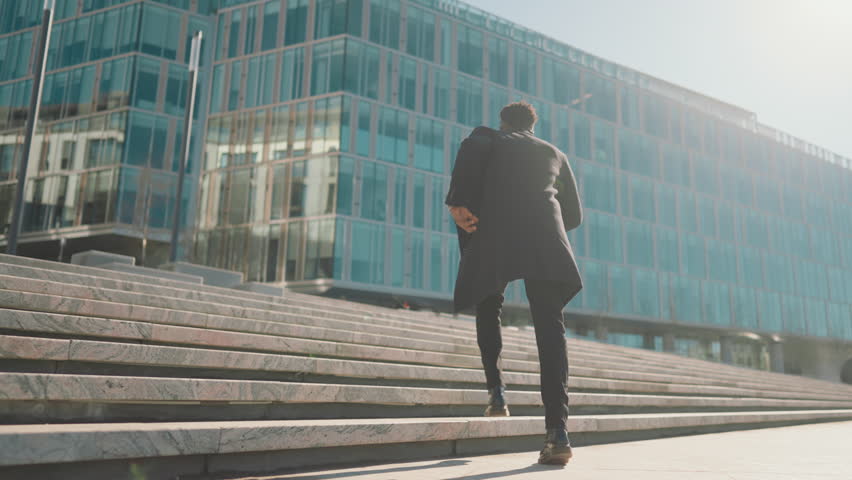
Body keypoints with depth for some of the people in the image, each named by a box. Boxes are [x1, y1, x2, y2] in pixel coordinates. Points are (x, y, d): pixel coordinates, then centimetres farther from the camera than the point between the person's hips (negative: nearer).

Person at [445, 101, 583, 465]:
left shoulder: (490, 139, 23)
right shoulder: (554, 153, 31)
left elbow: (471, 146, -5)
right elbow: (574, 214, 27)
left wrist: (456, 203, -7)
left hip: (494, 237, -1)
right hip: (546, 244, 1)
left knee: (488, 312, 23)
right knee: (550, 330, -5)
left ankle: (496, 391, 10)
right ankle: (557, 430, -16)